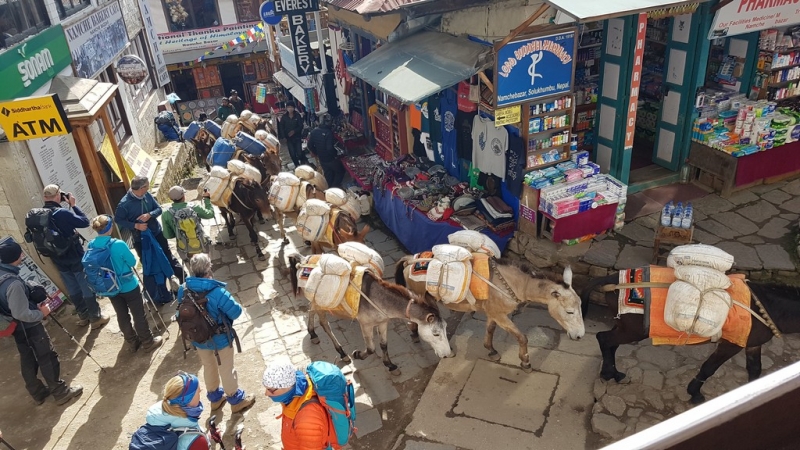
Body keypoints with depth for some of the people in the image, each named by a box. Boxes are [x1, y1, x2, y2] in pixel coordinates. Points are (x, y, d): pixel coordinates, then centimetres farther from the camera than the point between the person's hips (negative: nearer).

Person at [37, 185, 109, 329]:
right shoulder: (62, 213, -25)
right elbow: (85, 222, -15)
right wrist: (74, 205, -7)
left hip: (59, 260, 7)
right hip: (75, 257, -7)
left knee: (73, 289, 19)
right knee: (88, 288, 7)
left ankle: (83, 316, 32)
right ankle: (96, 318, 15)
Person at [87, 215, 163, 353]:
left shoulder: (91, 246, -11)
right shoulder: (118, 245, -28)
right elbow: (133, 262, -14)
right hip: (129, 286, -5)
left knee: (122, 316, 20)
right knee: (138, 315, 11)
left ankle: (132, 343, 35)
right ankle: (148, 343, 25)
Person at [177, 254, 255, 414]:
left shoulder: (183, 290, -17)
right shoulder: (217, 292, -34)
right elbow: (236, 311, -25)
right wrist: (224, 309, -3)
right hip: (220, 338, -5)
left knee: (208, 367, 27)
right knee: (226, 369, 16)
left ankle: (215, 398, 47)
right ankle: (236, 400, 35)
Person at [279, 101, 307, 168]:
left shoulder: (297, 116, -5)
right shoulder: (284, 117, -2)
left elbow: (301, 126, -5)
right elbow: (281, 127, 1)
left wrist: (294, 131, -19)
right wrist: (284, 137, -6)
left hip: (297, 137, -1)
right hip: (288, 138, 1)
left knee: (299, 153, -9)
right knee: (292, 153, -1)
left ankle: (304, 161, 23)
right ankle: (297, 165, 22)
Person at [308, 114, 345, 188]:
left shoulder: (314, 131, -6)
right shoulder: (329, 132, -27)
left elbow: (310, 145, 0)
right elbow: (330, 148, -32)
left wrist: (316, 153, 13)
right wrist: (336, 154, -15)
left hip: (321, 159, 6)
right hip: (331, 159, -6)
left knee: (328, 174, 23)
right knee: (340, 171, 16)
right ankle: (335, 187, 12)